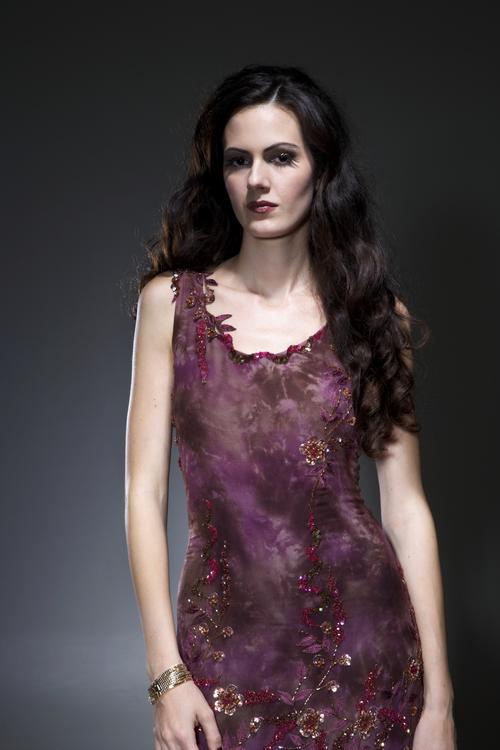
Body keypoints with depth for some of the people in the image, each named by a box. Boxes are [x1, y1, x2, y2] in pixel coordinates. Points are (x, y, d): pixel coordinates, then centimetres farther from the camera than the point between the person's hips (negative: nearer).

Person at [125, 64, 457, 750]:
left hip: (362, 638, 0)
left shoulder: (376, 313, 1)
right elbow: (145, 491, -2)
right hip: (225, 647, 0)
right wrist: (166, 672, -9)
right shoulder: (172, 302, 0)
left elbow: (407, 506, -1)